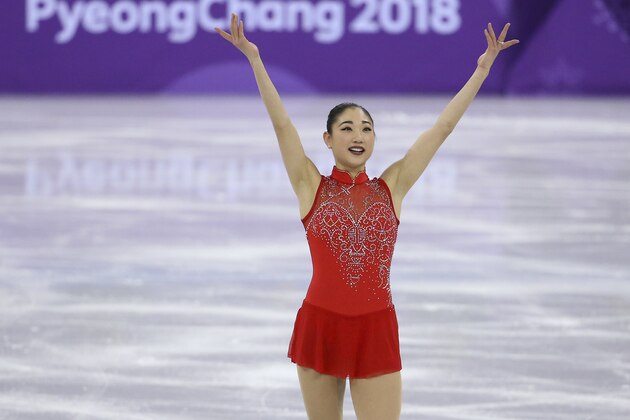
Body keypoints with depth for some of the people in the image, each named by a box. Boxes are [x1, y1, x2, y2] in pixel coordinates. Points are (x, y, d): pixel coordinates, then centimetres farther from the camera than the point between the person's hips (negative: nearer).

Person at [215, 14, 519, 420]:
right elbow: (282, 123, -4)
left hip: (377, 331, 0)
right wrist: (254, 59, -10)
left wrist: (483, 68, 6)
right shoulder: (312, 187, 3)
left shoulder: (391, 188, 6)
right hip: (320, 326, 0)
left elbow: (442, 128, 6)